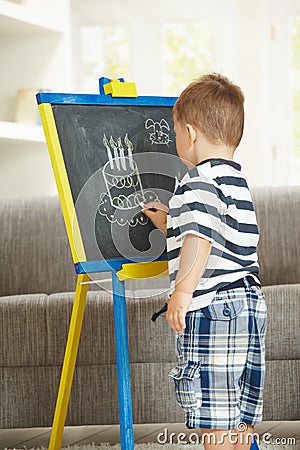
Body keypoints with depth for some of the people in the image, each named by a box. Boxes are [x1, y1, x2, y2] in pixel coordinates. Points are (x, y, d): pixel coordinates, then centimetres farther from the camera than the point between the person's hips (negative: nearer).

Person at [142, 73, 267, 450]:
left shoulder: (199, 180, -11)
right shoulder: (238, 182, 20)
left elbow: (201, 240, -25)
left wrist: (182, 291, -28)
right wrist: (170, 224, 37)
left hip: (212, 309, -10)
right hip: (250, 305, 10)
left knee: (214, 420, -5)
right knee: (239, 420, 15)